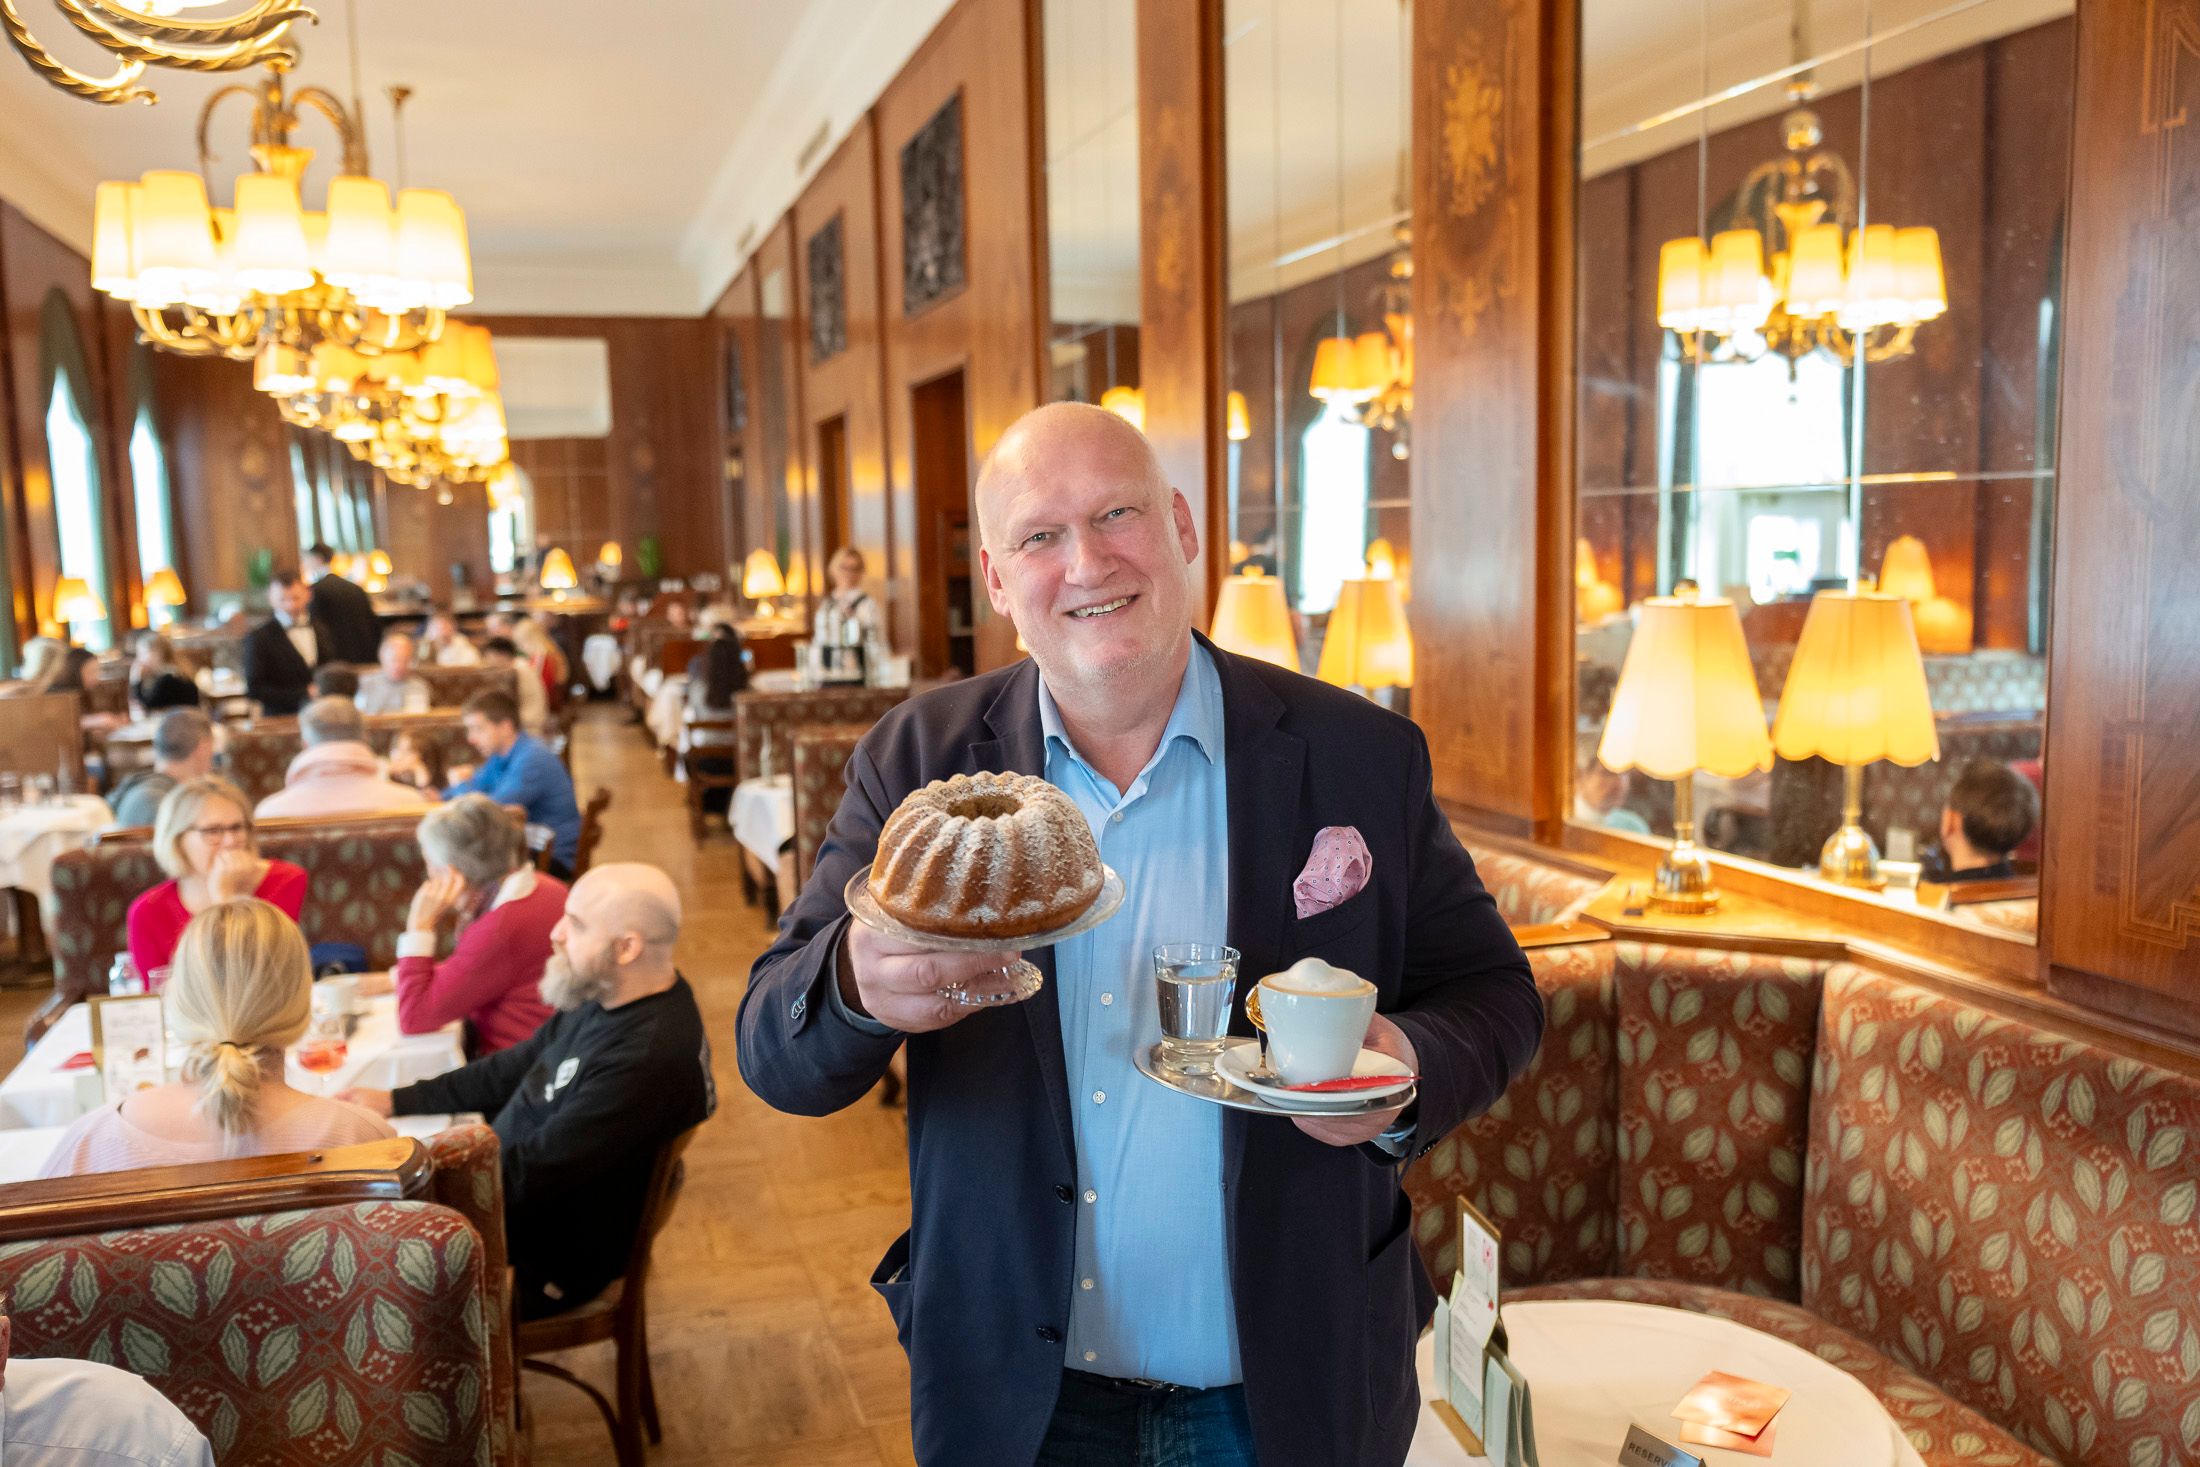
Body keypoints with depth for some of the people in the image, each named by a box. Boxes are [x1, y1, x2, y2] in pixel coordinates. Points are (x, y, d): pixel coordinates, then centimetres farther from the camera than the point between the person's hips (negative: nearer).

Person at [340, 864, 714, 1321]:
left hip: (547, 1264, -9)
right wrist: (396, 1102, 6)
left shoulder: (643, 1059, -34)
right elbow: (518, 1068, 10)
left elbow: (530, 1174, -29)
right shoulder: (613, 996, -3)